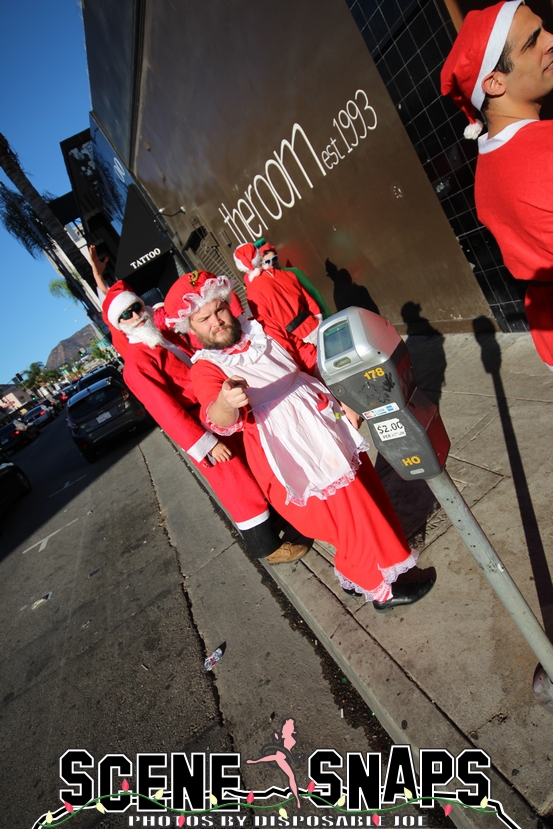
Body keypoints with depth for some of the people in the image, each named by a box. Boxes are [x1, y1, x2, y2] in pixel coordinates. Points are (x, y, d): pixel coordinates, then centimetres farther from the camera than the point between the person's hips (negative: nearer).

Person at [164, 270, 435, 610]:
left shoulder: (261, 330, 4)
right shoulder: (206, 369, -12)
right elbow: (219, 419, -33)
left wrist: (343, 402, 11)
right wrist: (225, 403, -56)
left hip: (331, 430, 7)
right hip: (293, 458, -7)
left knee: (366, 495, 20)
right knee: (349, 520, 3)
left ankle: (355, 574, 45)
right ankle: (382, 589, 30)